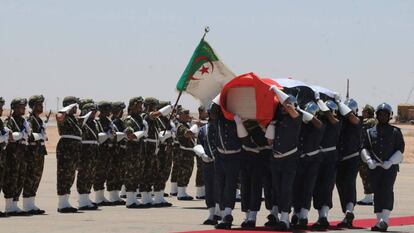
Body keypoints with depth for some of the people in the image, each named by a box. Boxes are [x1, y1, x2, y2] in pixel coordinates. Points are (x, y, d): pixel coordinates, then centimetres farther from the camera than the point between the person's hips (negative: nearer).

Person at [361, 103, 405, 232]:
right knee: (377, 193, 3)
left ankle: (385, 220, -23)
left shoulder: (395, 132, 8)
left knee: (387, 191, -16)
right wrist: (368, 159, -12)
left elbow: (400, 150, 2)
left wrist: (390, 162, -13)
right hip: (374, 168, 3)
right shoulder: (370, 132, 14)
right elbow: (364, 148, 8)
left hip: (390, 167, -3)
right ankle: (379, 221, 8)